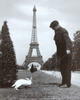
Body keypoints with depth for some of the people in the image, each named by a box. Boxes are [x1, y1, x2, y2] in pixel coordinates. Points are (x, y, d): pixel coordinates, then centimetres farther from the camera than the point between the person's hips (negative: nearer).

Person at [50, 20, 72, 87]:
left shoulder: (63, 31, -14)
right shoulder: (56, 32, 14)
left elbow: (67, 40, -30)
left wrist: (68, 49, -46)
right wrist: (58, 54, 17)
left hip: (67, 52, -9)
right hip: (62, 53, 9)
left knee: (67, 67, -8)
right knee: (62, 67, 9)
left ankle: (67, 83, -6)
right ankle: (64, 82, 17)